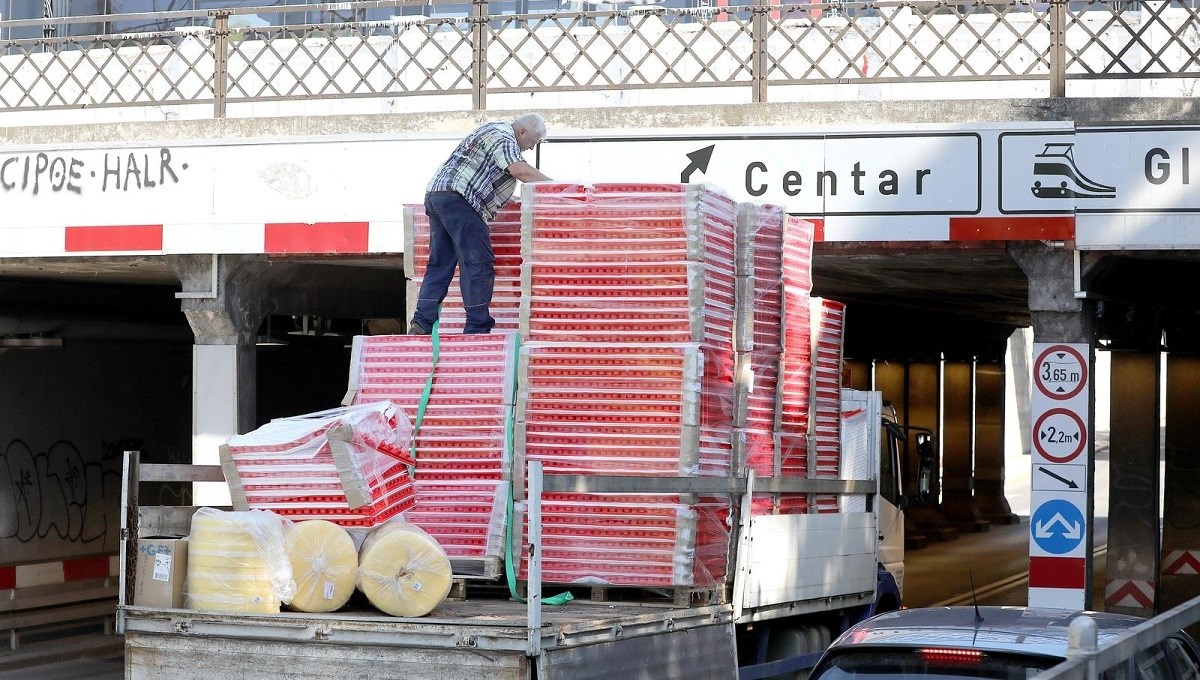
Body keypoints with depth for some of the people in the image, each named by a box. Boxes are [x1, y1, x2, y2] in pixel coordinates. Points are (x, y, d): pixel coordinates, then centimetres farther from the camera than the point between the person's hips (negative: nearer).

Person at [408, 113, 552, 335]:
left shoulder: (493, 129, 25)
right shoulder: (504, 140, -7)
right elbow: (520, 170, -22)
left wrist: (507, 198, 30)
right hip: (458, 199, -10)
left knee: (439, 264, 9)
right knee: (478, 265, -8)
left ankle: (421, 324, 3)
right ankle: (477, 328, -10)